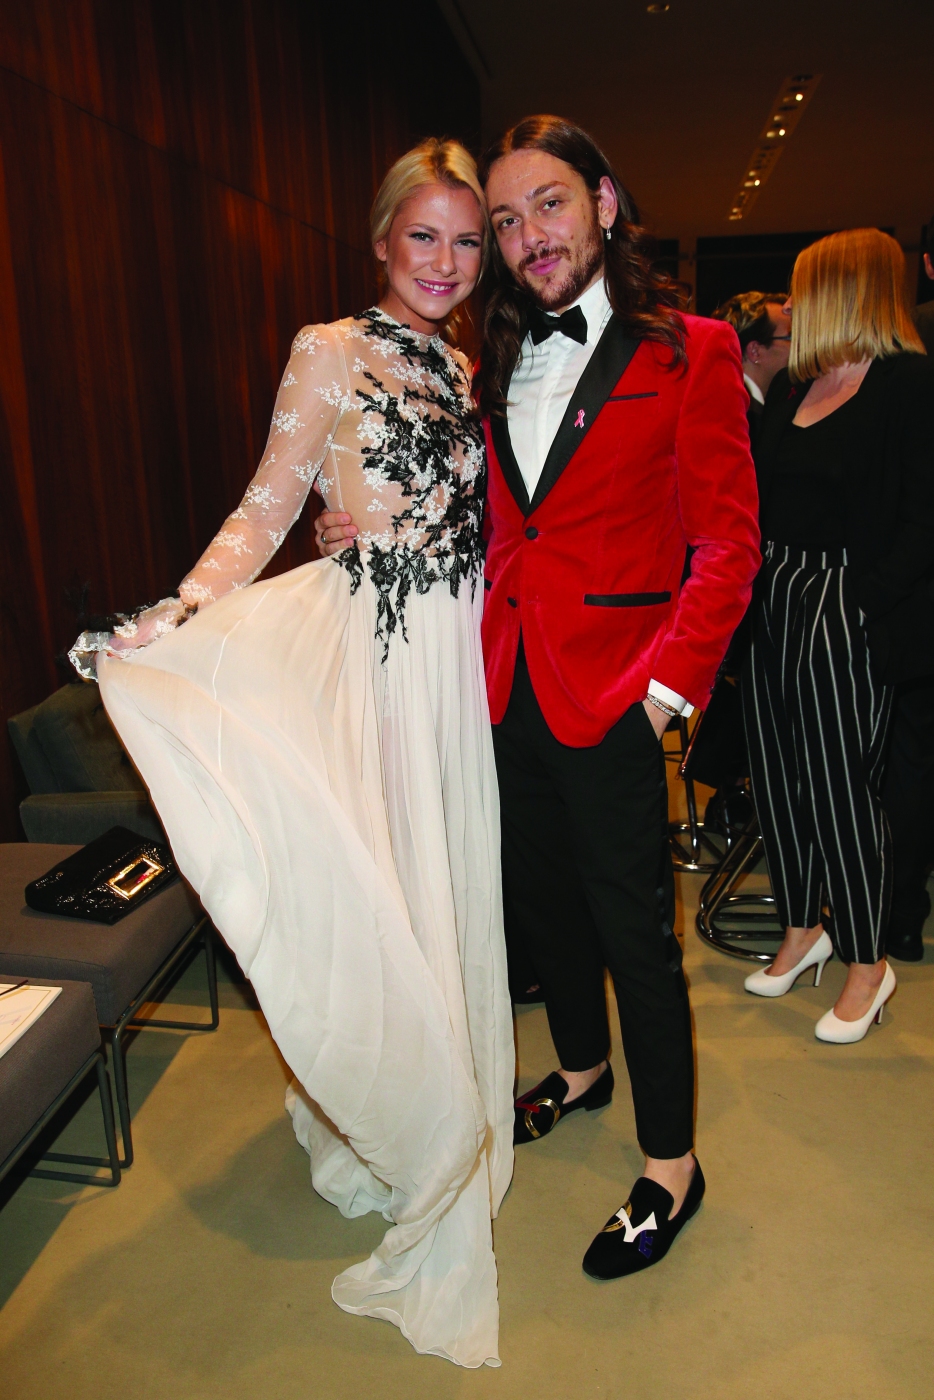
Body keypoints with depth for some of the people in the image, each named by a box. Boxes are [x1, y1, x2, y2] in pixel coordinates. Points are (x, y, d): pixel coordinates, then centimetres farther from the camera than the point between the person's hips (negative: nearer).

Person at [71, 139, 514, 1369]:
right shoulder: (330, 353, -3)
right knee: (374, 874, 3)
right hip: (369, 646, -6)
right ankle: (385, 1122, 25)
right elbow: (266, 508, -7)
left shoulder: (465, 371, 15)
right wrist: (181, 612, -21)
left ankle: (448, 1083, 36)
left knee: (450, 877, 14)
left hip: (461, 652, 6)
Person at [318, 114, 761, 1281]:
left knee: (633, 925, 4)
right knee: (540, 898, 19)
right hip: (508, 684, 6)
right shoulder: (495, 368, 12)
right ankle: (581, 1069, 46)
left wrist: (670, 681, -17)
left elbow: (727, 544, -8)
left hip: (611, 694, -5)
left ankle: (670, 1168, 26)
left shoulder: (690, 351, -4)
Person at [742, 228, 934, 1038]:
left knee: (841, 787, 0)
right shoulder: (791, 389, 14)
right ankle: (802, 931, 33)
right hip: (772, 600, 7)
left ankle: (868, 965, 21)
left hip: (844, 611, -7)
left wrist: (863, 606, -20)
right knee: (776, 774, 13)